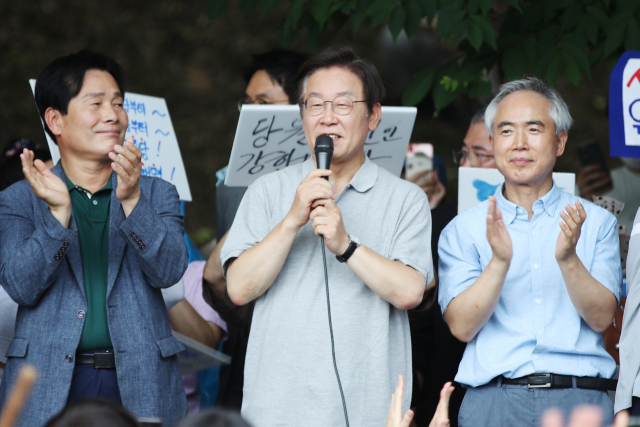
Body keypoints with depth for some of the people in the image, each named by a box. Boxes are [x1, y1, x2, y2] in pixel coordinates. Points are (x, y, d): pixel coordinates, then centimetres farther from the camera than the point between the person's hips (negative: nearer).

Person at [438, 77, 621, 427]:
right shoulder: (463, 230, 10)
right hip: (493, 397, 0)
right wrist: (499, 262, -15)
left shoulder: (596, 223, 11)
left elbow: (601, 318, 1)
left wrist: (568, 259, -16)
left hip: (579, 398, 0)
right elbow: (462, 326, -1)